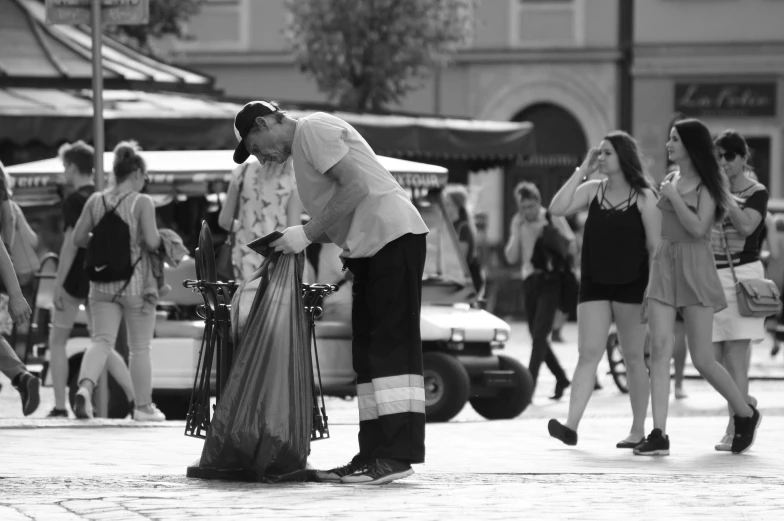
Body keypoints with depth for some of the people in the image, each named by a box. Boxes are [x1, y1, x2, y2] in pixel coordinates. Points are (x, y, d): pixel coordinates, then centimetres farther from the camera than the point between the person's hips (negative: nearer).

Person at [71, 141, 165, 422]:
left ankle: (85, 386, -25)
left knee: (102, 340, 2)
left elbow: (78, 238, 3)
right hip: (135, 283, -3)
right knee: (140, 347, 10)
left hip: (102, 282, 3)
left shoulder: (95, 201, 3)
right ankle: (143, 406, 19)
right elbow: (152, 241, -17)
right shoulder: (142, 202, -10)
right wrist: (153, 239, 5)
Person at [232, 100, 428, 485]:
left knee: (393, 344, -13)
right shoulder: (302, 148, 24)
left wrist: (307, 233, -14)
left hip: (393, 235, -11)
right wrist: (294, 243, 5)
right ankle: (373, 454, 9)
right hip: (370, 247, 11)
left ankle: (396, 455, -18)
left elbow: (355, 188, -18)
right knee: (368, 351, 9)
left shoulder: (313, 129, -6)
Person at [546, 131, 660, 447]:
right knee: (588, 353, -6)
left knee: (634, 358, 5)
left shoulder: (643, 196, -3)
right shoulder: (592, 191, 8)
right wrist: (582, 170, -4)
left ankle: (638, 430, 13)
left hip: (631, 285, -3)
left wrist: (653, 288, -11)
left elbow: (655, 246, -5)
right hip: (594, 284, 3)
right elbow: (557, 208, -6)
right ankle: (571, 425, -15)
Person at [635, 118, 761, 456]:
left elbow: (698, 227, -16)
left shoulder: (707, 184, -4)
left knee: (702, 360, -4)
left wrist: (673, 197, -10)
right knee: (659, 350, -10)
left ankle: (746, 414, 21)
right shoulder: (671, 180, 14)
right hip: (663, 266, 5)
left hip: (695, 269, -5)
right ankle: (658, 435, -14)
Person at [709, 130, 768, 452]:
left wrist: (724, 194, -16)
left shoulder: (756, 193, -1)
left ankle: (735, 429, -8)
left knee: (735, 354, -10)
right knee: (714, 357, 2)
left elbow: (746, 226, -18)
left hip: (743, 274, -5)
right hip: (712, 277, 5)